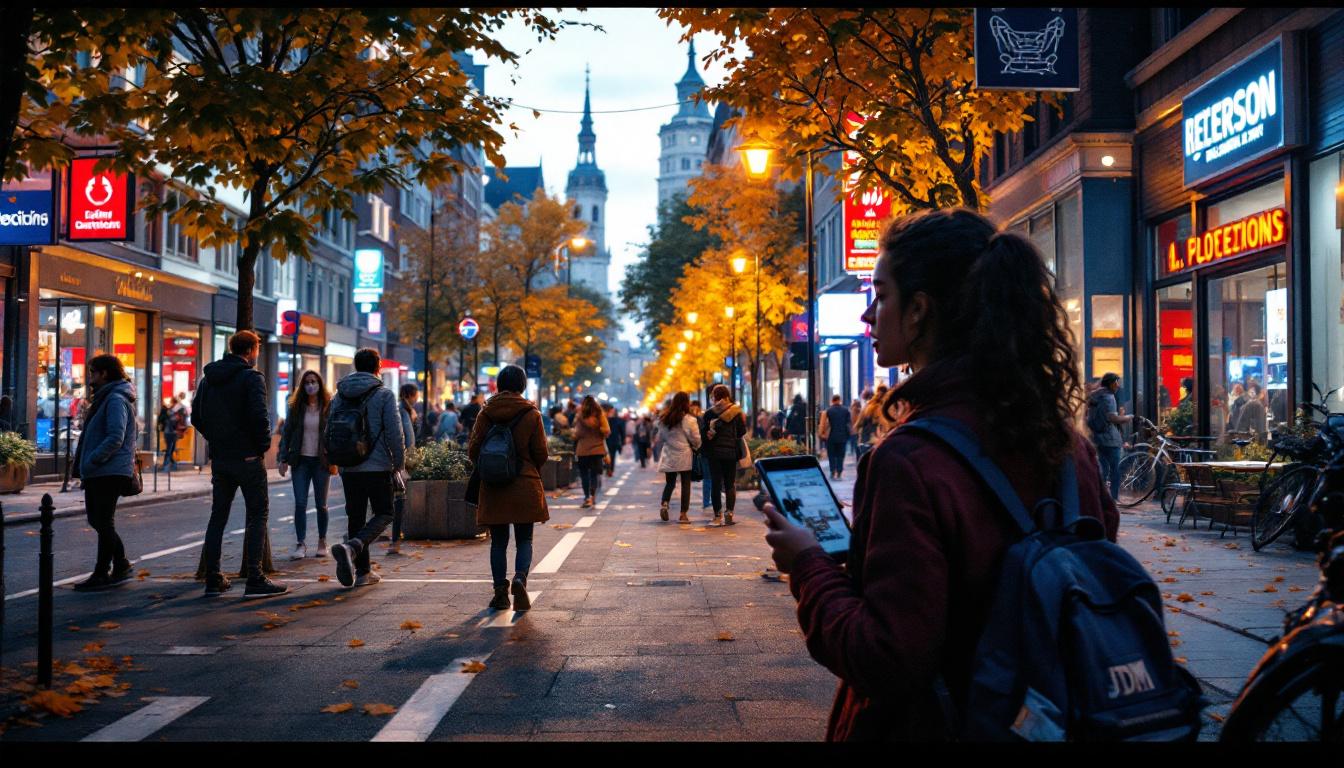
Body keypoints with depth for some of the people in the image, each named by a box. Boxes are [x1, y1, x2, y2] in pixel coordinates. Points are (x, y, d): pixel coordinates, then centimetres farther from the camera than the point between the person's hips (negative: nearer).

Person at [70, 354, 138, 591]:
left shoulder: (116, 399, -15)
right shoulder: (106, 398, 19)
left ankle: (101, 574, 4)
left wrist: (91, 461, -23)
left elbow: (115, 438, -24)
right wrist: (81, 460, 17)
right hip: (98, 473, 11)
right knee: (96, 520, 14)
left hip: (110, 472, -11)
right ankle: (120, 564, 22)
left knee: (103, 523, -3)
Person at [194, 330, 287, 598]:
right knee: (257, 515, 0)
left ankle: (213, 579, 13)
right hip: (247, 457, -6)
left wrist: (215, 438, 16)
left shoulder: (209, 378, 11)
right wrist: (264, 444, -7)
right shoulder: (251, 377, -11)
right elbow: (259, 415, -21)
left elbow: (197, 415, 13)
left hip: (219, 457, 7)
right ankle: (255, 580, -5)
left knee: (218, 516, 13)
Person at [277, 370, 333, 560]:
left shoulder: (329, 407, -1)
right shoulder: (295, 407, 5)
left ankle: (322, 541, 22)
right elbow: (286, 433, 6)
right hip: (301, 460, 1)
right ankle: (300, 544, -1)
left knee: (321, 504, 7)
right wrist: (283, 458, -2)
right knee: (300, 503, -4)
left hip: (321, 461, -1)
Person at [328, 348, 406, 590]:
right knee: (383, 514, 5)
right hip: (378, 467, -5)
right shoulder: (384, 394, -6)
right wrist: (399, 465, 0)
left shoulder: (340, 395, 9)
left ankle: (362, 571, 13)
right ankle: (351, 547, -19)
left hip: (348, 468, 5)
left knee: (355, 517, 12)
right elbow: (395, 434, -10)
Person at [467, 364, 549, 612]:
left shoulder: (486, 413, 0)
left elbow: (473, 451, 1)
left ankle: (500, 591, 8)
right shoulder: (532, 414, -5)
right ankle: (520, 577, -15)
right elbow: (541, 454, -3)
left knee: (498, 542, 10)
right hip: (525, 486, -1)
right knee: (524, 540, 8)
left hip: (493, 488, 1)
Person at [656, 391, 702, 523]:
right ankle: (683, 514, 4)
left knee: (670, 482, 14)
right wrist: (696, 448, 13)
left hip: (668, 456, 4)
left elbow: (660, 438, 12)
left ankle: (664, 504, -10)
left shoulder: (664, 419, 4)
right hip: (684, 456, -4)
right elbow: (695, 439, -7)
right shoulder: (688, 419, -11)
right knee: (686, 484, 4)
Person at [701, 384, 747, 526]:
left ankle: (717, 515, 2)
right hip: (731, 452, 1)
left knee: (716, 484, 4)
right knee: (730, 484, 7)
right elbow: (742, 432, 4)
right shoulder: (736, 412, -1)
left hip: (714, 452, 0)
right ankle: (729, 513, -7)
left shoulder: (709, 413, -2)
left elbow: (704, 433, -4)